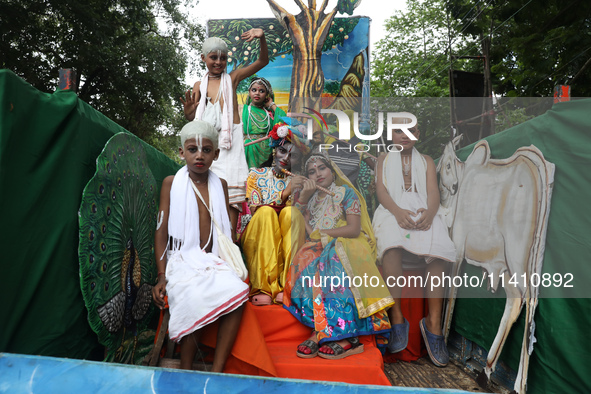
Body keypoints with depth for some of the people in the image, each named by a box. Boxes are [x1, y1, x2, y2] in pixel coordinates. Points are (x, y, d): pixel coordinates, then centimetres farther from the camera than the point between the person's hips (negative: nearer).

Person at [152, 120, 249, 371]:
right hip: (182, 260, -2)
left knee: (237, 292, -27)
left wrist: (231, 264, 1)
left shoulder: (220, 185, 13)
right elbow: (161, 231, 3)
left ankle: (217, 370, -15)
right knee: (195, 299, -31)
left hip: (215, 261, 3)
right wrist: (162, 276, -5)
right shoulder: (171, 183, 6)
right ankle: (185, 372, -7)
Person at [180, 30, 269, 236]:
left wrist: (262, 38, -10)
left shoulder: (232, 78, 11)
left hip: (230, 138, -2)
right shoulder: (199, 85, 16)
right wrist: (188, 111, -4)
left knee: (231, 188, -10)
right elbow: (194, 118, 19)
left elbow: (262, 61, 6)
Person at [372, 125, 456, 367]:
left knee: (439, 247, -33)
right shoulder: (383, 160, 24)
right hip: (392, 210, -1)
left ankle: (433, 322, -28)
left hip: (423, 210, 2)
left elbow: (433, 192, 11)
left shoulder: (426, 161, 27)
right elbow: (381, 190, 7)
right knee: (391, 246, -37)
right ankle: (396, 318, -33)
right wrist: (398, 211, -16)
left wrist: (430, 212, -15)